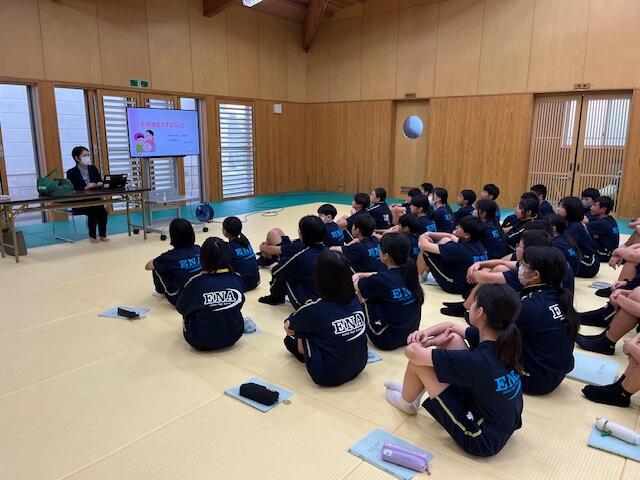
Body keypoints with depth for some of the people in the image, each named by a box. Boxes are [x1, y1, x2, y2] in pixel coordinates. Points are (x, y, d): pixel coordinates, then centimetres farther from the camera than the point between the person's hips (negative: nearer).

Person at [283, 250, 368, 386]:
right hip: (359, 366, 6)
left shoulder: (315, 308, -19)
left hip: (329, 375, -6)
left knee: (290, 339, 8)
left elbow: (288, 327, 2)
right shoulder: (355, 300, -6)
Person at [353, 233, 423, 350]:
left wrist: (356, 278, 17)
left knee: (363, 294, 7)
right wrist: (362, 275, 12)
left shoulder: (382, 280, -24)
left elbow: (355, 286, -4)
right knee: (370, 291, 16)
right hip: (411, 334, 7)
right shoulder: (409, 271, -6)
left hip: (388, 340, -7)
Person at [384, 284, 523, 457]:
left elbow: (412, 352, -29)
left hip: (483, 439, -7)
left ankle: (406, 402, 23)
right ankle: (413, 390, 22)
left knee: (417, 360, -10)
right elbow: (451, 326, 6)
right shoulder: (502, 340, -9)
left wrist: (431, 343, -8)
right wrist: (426, 333, -11)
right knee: (453, 339, 2)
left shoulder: (477, 360, -33)